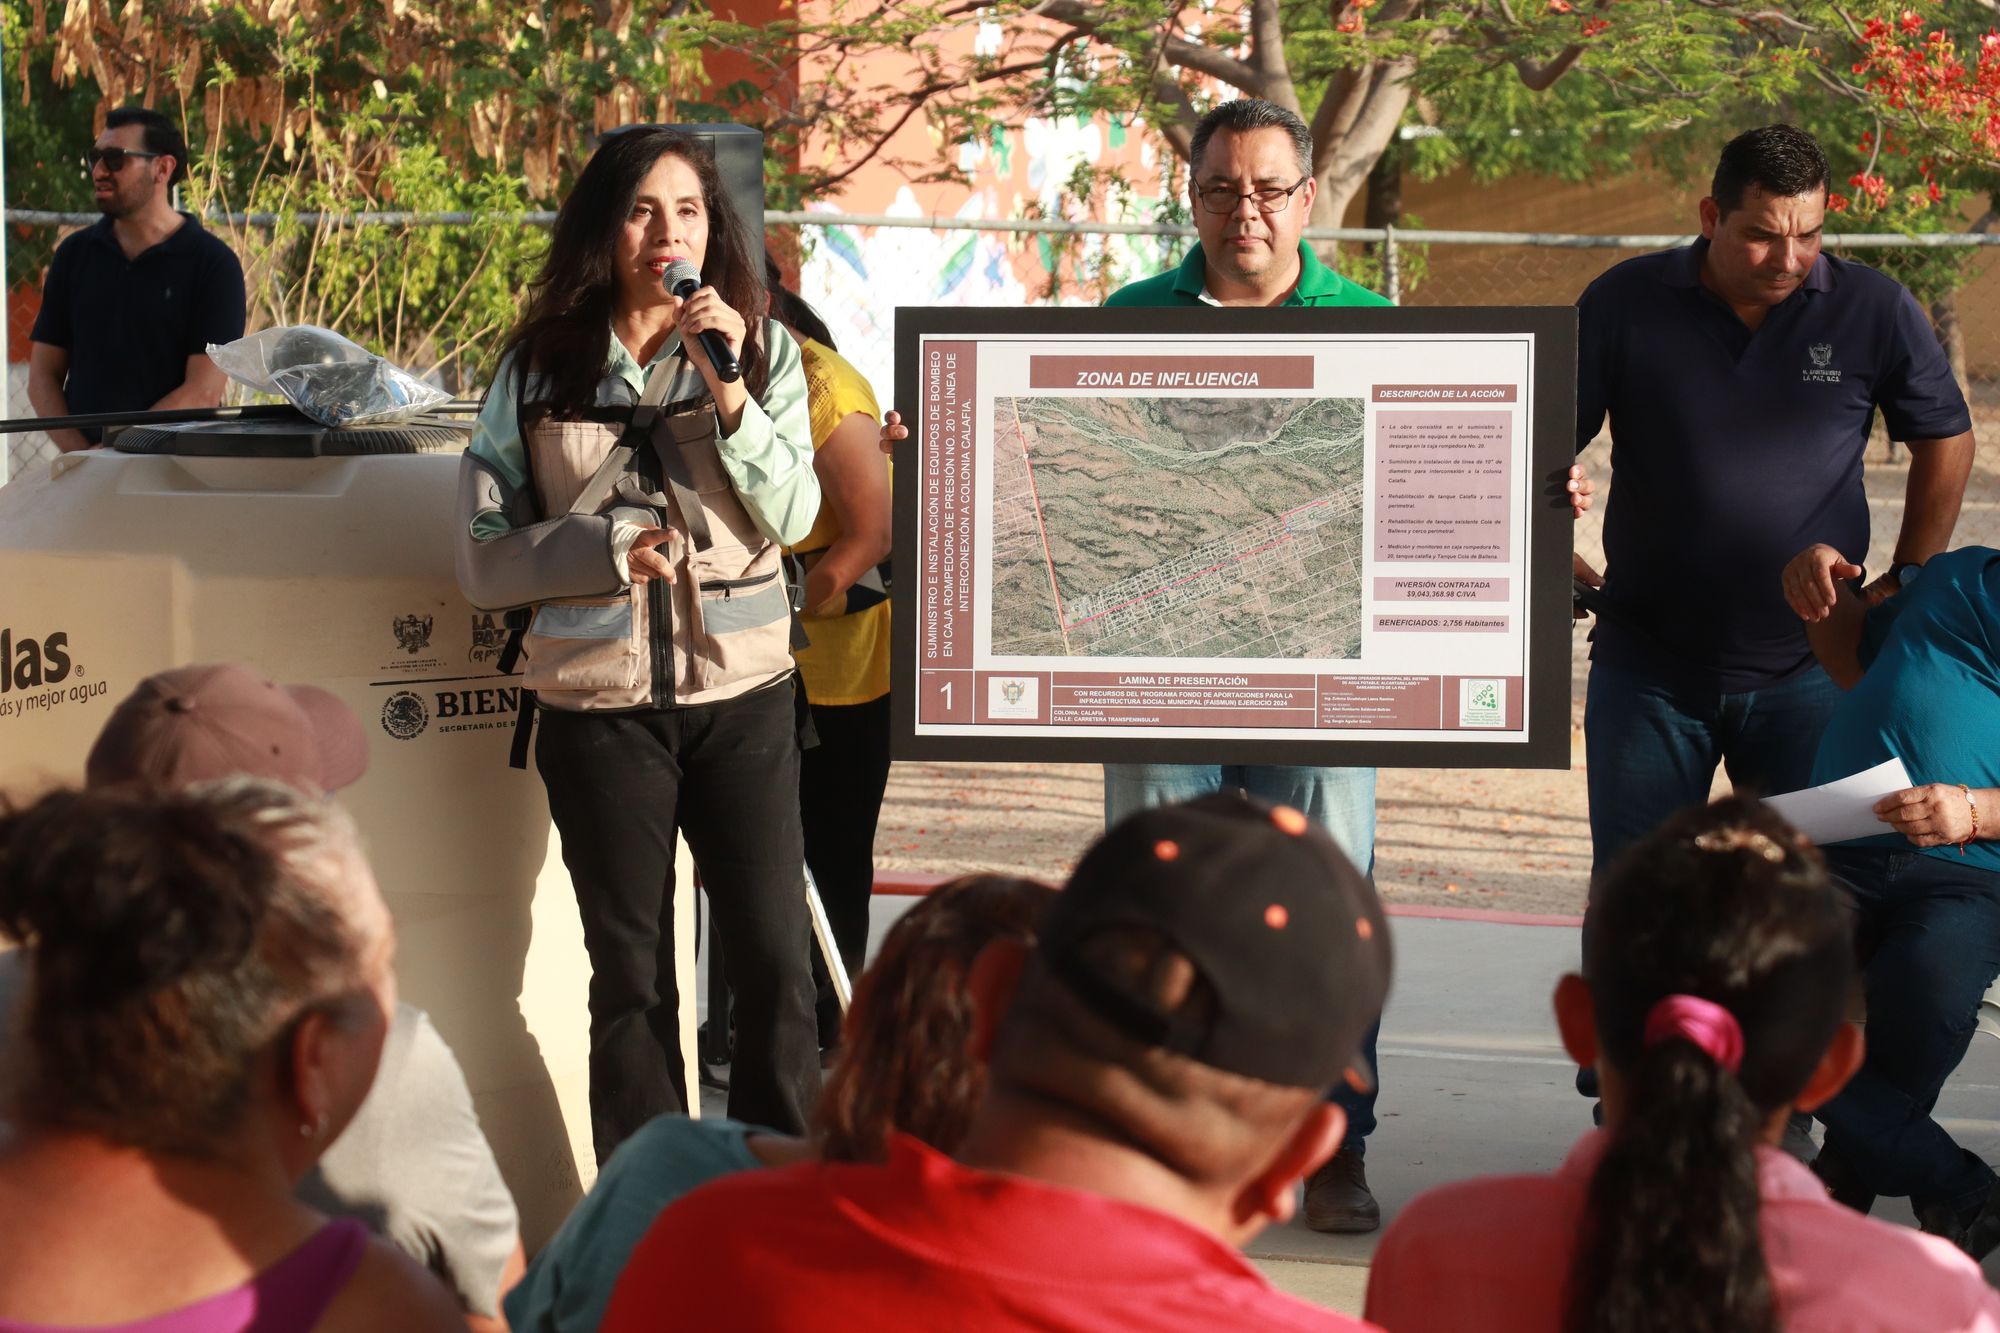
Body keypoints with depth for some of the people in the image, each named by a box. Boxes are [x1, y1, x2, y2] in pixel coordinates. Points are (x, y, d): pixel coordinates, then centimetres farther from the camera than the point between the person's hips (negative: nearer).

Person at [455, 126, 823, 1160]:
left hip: (742, 694, 0)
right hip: (600, 703, 0)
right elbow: (484, 555, 1)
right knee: (631, 977, 6)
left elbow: (790, 514, -6)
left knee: (776, 960, -3)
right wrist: (614, 549, -12)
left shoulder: (762, 351, 5)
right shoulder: (539, 371, 4)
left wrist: (728, 388, -17)